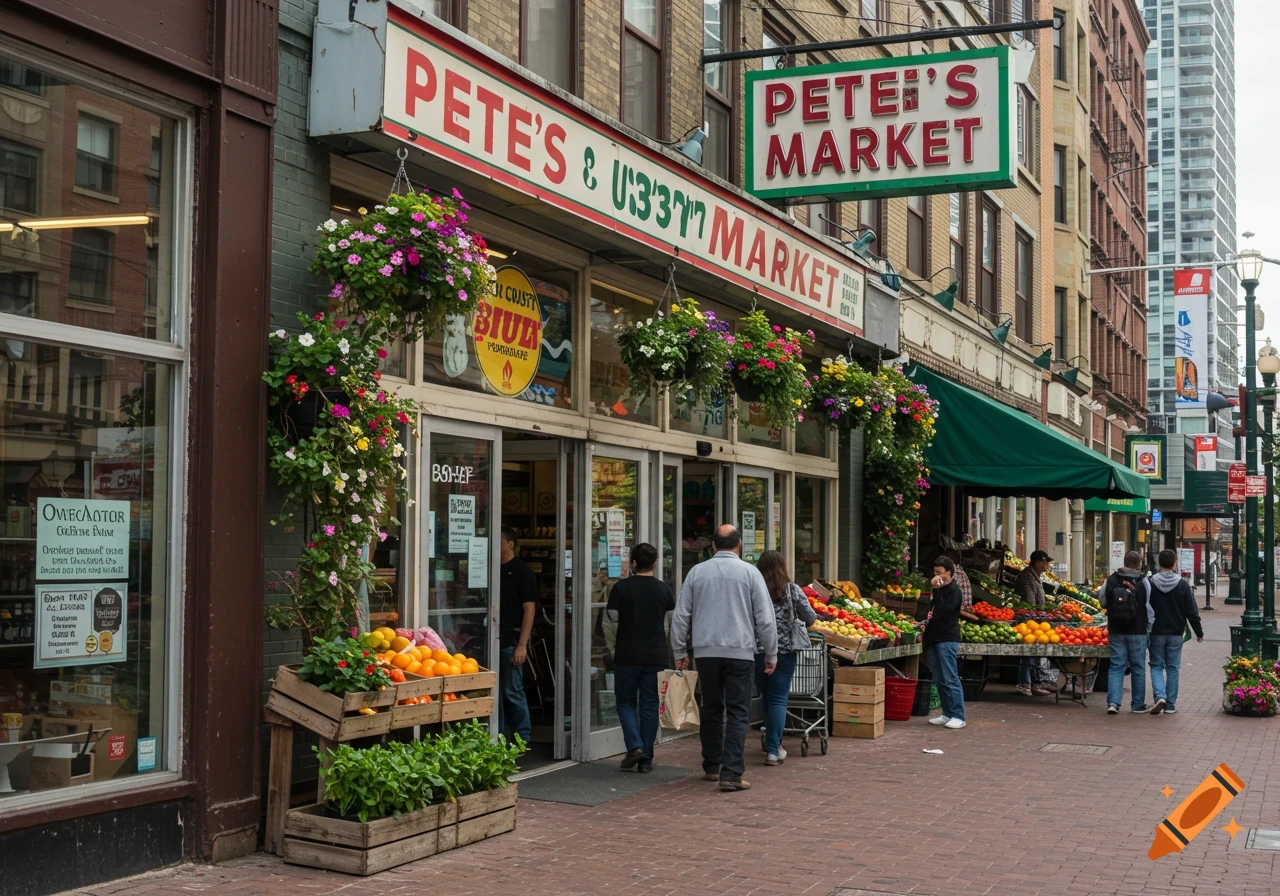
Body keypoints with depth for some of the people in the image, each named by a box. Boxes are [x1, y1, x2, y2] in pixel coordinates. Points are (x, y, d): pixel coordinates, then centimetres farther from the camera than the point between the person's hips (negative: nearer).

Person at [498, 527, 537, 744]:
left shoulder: (522, 571, -5)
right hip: (494, 638, 6)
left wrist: (522, 645, -15)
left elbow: (529, 608, -9)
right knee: (495, 691, 10)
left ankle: (523, 739, 6)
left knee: (513, 691, -3)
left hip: (511, 640, -6)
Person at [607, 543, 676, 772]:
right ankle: (646, 759, 8)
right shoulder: (663, 589, -1)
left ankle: (634, 745, -7)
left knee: (625, 701, 12)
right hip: (656, 656, 2)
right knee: (649, 706, 7)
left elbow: (611, 619, -1)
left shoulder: (621, 587, -7)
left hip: (627, 656, -2)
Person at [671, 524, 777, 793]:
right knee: (737, 713, -1)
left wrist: (680, 652, 15)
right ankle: (731, 773, -9)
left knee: (711, 710, 15)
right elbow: (765, 618, -2)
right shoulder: (750, 572, -1)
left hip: (706, 652, 3)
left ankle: (712, 767, 24)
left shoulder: (697, 572, 5)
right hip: (740, 651, -3)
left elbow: (680, 616, 7)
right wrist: (771, 654, 7)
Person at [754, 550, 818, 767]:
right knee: (778, 700, 1)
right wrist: (800, 622, 20)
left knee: (766, 698, 16)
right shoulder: (792, 590, -4)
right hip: (784, 650, -1)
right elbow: (810, 618, -1)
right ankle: (773, 751, -5)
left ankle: (774, 744, 29)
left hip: (756, 651, 1)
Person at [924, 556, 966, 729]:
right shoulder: (940, 590, 18)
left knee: (950, 679, -9)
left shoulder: (953, 590, -10)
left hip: (947, 640, -9)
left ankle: (958, 716, -7)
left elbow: (944, 612, -23)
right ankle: (947, 714, 16)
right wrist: (926, 626, 15)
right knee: (940, 680, 10)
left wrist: (937, 590, -21)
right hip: (935, 638, 9)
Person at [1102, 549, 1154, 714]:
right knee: (1138, 668, 8)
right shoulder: (1143, 582, -8)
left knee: (1116, 666, 5)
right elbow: (1149, 608, -7)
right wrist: (1148, 628, 4)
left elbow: (1103, 602, 8)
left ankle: (1113, 702, -7)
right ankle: (1138, 705, 15)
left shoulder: (1110, 580, 0)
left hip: (1116, 631, 2)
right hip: (1137, 631, -2)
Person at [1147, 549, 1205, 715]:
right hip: (1175, 634, 0)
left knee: (1156, 666, 8)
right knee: (1172, 668, 8)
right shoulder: (1183, 585, -4)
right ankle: (1170, 704, 10)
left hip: (1156, 633, 0)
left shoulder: (1150, 583, -5)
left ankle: (1160, 696, -13)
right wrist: (1199, 632, 8)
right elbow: (1192, 612, -2)